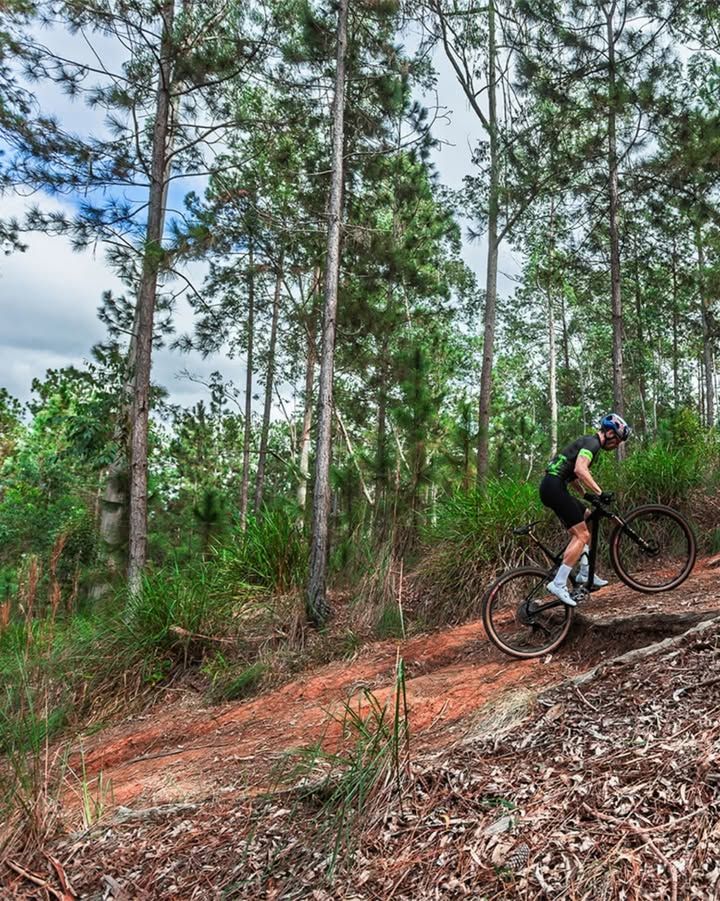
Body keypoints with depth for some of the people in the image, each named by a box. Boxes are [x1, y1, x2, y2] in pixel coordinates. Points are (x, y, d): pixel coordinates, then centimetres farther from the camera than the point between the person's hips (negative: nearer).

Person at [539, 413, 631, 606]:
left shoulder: (589, 442, 23)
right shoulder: (593, 443, -8)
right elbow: (580, 470, -26)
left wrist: (587, 494, 29)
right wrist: (600, 493, -24)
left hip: (553, 487, 11)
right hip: (554, 487, -11)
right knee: (581, 535, -11)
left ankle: (585, 573, 18)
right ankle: (558, 584, -13)